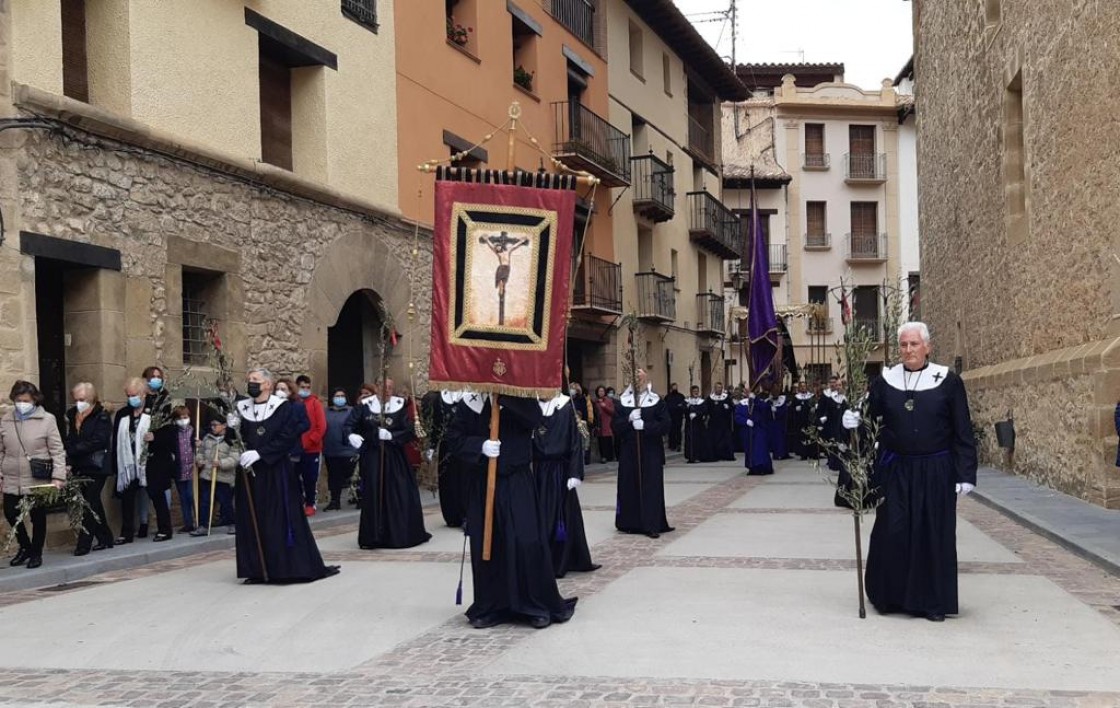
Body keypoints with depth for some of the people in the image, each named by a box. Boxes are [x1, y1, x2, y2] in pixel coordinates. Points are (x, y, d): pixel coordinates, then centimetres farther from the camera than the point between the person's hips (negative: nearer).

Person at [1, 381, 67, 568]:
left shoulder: (47, 420, -6)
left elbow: (58, 451, -7)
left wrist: (58, 476, -15)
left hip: (38, 480, -3)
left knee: (38, 517, 6)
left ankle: (36, 553, 24)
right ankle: (25, 546, 31)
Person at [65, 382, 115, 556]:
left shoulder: (102, 417, -8)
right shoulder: (71, 415, 9)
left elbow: (97, 442, -18)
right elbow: (68, 440, 5)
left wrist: (72, 450, -18)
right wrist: (68, 460, -10)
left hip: (96, 467, -6)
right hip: (78, 467, 6)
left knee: (90, 504, -7)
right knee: (93, 504, 12)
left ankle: (84, 543, -3)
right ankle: (105, 539, 22)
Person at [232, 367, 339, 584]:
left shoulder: (283, 407, -5)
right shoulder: (242, 409, 9)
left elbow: (286, 438, -14)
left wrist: (259, 453, -19)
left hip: (277, 472, -4)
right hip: (250, 474, 4)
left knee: (280, 521, -1)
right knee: (252, 523, 4)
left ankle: (284, 568, 6)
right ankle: (258, 570, 10)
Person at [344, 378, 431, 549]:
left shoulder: (400, 407, -2)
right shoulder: (365, 406, -1)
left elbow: (410, 431, -5)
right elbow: (348, 424, -3)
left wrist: (391, 435, -19)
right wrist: (351, 435, -24)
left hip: (394, 458, 0)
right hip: (371, 457, 0)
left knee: (400, 495, 0)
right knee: (373, 496, -2)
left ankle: (403, 534, 13)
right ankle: (373, 537, 3)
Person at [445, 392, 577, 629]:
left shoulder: (520, 398, -1)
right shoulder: (469, 402, 3)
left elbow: (534, 419, -20)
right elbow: (454, 438, 0)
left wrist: (504, 395, -24)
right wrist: (480, 445, -18)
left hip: (517, 482, -2)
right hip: (483, 483, 2)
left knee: (526, 543, -6)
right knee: (486, 545, 5)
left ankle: (539, 606, 7)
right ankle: (489, 607, 18)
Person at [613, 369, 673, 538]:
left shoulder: (656, 401, 2)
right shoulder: (623, 402, 7)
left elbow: (665, 424, -5)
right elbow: (616, 426, 1)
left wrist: (644, 426, -15)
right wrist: (629, 419, -16)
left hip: (651, 452, -2)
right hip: (628, 452, 2)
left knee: (652, 487, -3)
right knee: (629, 487, 3)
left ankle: (652, 525, -2)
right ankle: (631, 523, 12)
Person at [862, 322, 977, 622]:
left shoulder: (948, 381, -3)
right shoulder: (884, 382, 3)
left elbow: (963, 432, -3)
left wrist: (965, 474, -8)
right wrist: (854, 422, -18)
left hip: (935, 473, -1)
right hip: (895, 472, 2)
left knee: (934, 535, 4)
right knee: (892, 532, 4)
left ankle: (933, 601, 15)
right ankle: (891, 596, 19)